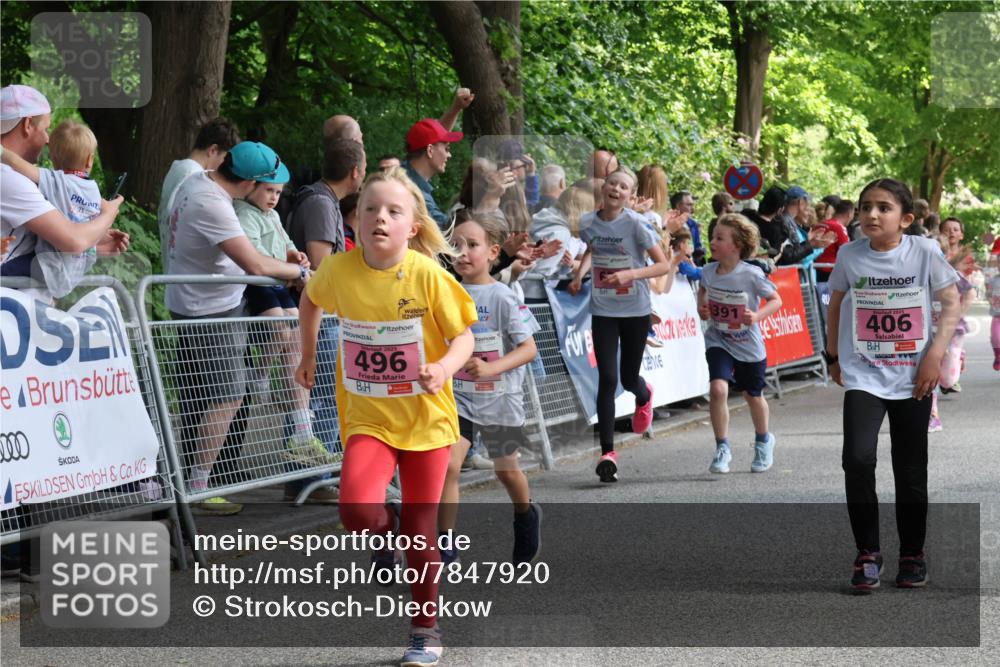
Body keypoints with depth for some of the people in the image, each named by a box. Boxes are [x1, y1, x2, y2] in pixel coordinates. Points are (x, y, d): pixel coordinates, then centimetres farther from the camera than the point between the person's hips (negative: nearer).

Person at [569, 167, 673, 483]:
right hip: (603, 311, 2)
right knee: (607, 378, -10)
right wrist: (580, 273, 4)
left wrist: (631, 274, -26)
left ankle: (644, 397, 49)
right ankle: (607, 452, -8)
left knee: (628, 378, 8)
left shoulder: (636, 224, -13)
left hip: (636, 311, -2)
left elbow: (664, 265, -12)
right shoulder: (588, 222, -2)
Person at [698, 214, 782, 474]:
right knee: (717, 389, -21)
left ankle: (763, 441, 45)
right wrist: (701, 307, -4)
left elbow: (776, 300, -11)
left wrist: (758, 315, -28)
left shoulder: (751, 275, -21)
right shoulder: (708, 271, -9)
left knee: (753, 395, 17)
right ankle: (722, 448, -6)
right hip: (719, 342, 2)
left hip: (749, 345, -2)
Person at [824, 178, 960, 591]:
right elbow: (836, 305, 12)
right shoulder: (850, 255, -3)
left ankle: (912, 554, 25)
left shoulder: (925, 253, -8)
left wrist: (936, 352, -10)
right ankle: (867, 552, -4)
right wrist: (834, 356, 14)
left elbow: (951, 302, -1)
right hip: (863, 376, 0)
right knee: (858, 459, -17)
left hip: (913, 378, 0)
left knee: (911, 470, 8)